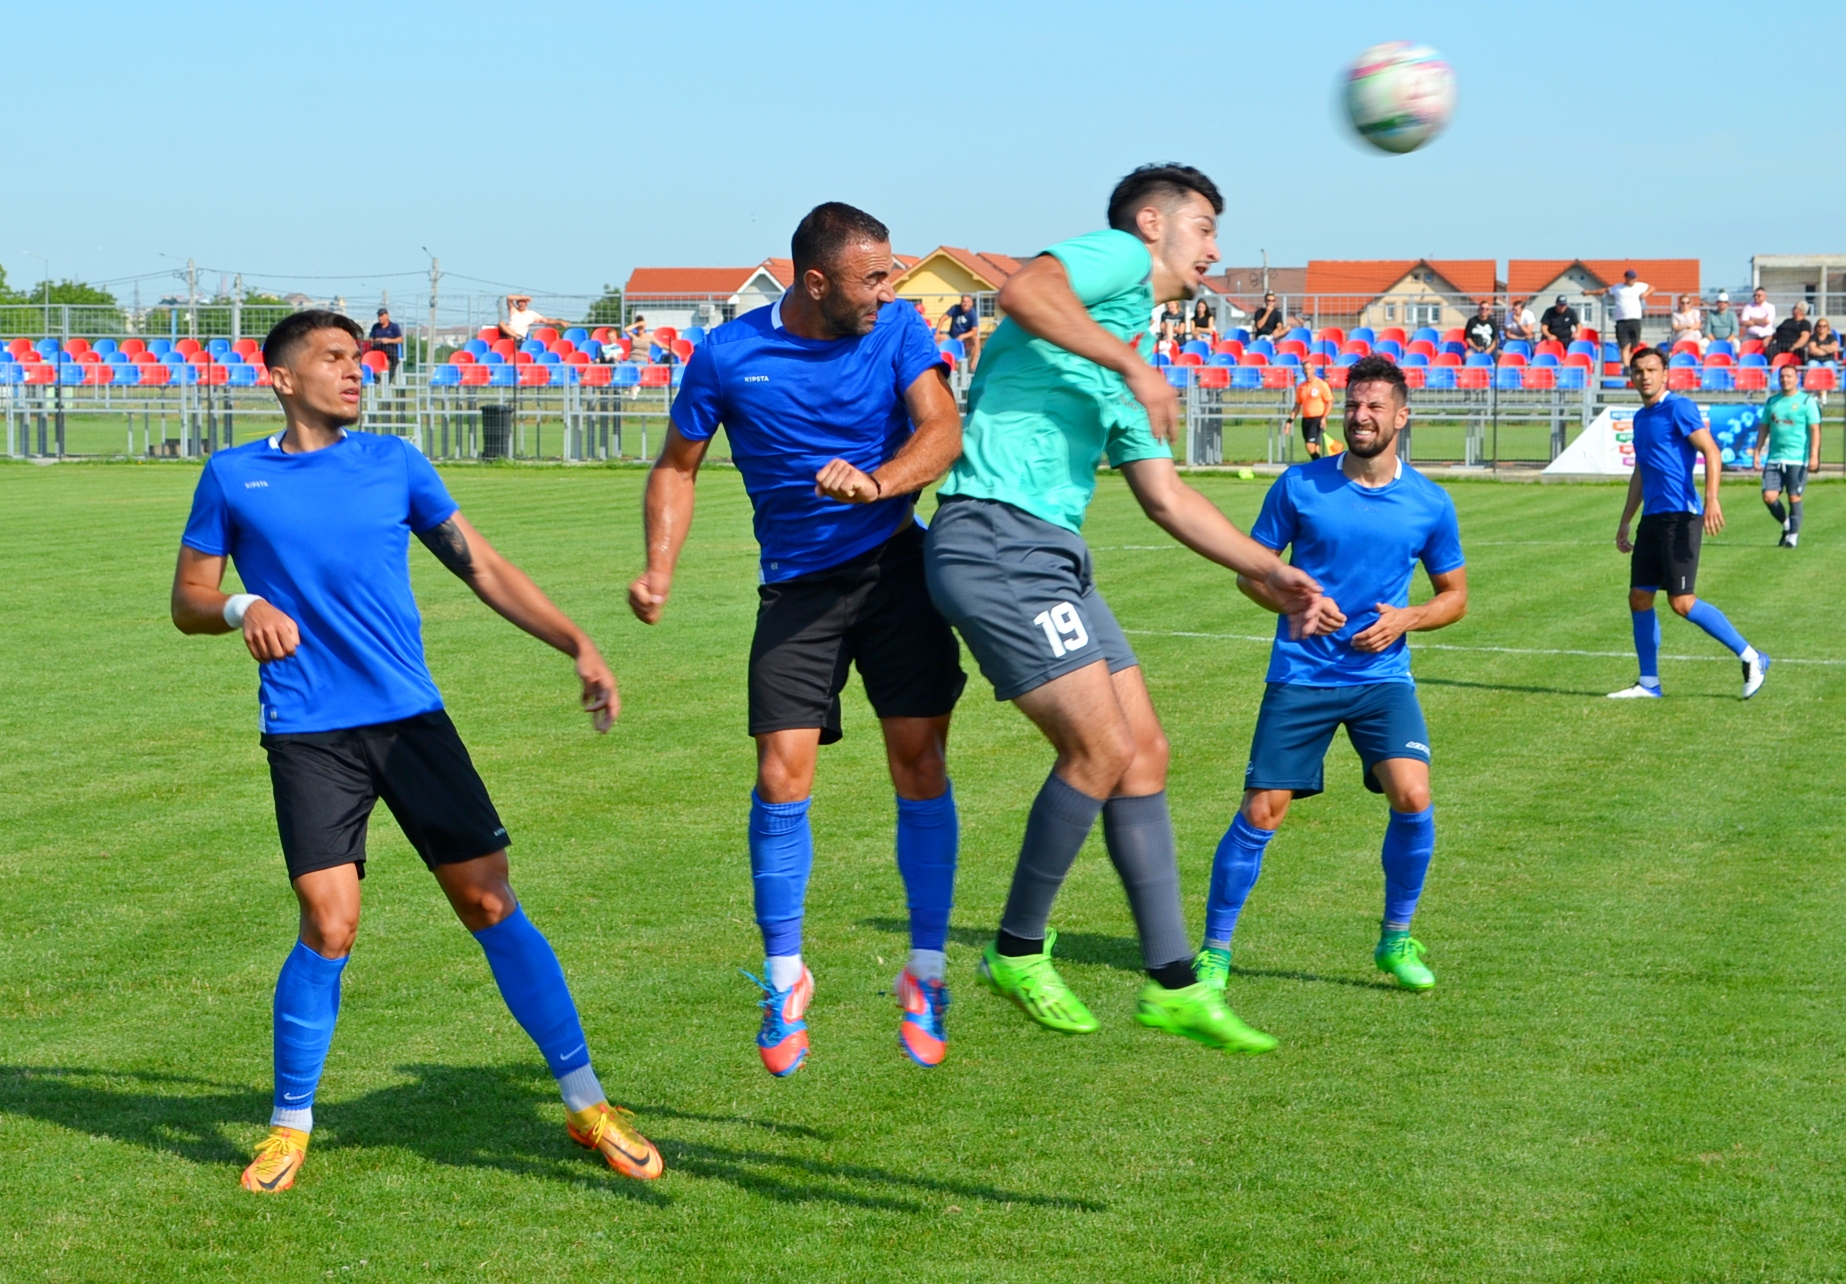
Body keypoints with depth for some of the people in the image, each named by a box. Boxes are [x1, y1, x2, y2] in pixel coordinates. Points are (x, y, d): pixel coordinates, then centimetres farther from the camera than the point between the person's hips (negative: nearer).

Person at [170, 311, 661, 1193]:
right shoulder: (233, 477, 6)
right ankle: (290, 1125, 10)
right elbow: (187, 602, 10)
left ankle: (585, 1104, 7)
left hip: (412, 720, 2)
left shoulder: (394, 462, 9)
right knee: (329, 926, -11)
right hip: (308, 737, -2)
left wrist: (576, 644, 1)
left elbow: (483, 568, 11)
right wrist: (241, 607, -12)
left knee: (490, 905, -2)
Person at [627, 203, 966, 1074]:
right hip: (797, 585, 0)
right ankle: (784, 976, 9)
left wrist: (875, 483, -35)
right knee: (782, 776, -9)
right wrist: (659, 569, -6)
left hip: (895, 565, 0)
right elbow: (677, 464, 7)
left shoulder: (897, 330, -3)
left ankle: (925, 971, 7)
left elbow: (941, 429, -16)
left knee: (919, 763, -6)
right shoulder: (728, 355, -4)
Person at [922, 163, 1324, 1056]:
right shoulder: (1116, 260, 0)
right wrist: (1135, 364, -21)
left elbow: (1165, 496, 30)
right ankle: (1019, 951, 7)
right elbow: (1023, 292, -23)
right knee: (1101, 748, -11)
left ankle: (1172, 983, 11)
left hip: (1054, 557, 10)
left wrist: (1269, 571, 26)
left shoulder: (1126, 351, 26)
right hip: (994, 539, -10)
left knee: (1145, 753, 7)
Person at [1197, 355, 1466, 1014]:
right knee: (1261, 811, -5)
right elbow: (1250, 569, 6)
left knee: (1412, 798, -17)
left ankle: (1396, 939, 5)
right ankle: (1214, 948, 11)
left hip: (1382, 675, 1)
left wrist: (1406, 619, -8)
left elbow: (1455, 594, 13)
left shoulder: (1429, 503, 2)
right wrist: (1292, 606, -14)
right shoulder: (1299, 485, -1)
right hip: (1300, 675, -1)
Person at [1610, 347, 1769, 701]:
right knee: (1639, 598, 5)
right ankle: (1649, 683, 13)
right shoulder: (1640, 418, 19)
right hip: (1652, 519, 9)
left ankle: (1751, 658, 0)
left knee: (1682, 602, -12)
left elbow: (1712, 453, -15)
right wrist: (1624, 523, 27)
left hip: (1679, 517, -8)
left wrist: (1711, 499, -28)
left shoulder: (1678, 408, -7)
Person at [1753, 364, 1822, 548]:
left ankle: (1793, 535, 7)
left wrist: (1814, 455, -14)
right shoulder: (1772, 402, 14)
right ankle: (1786, 525, 18)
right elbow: (1763, 428, 18)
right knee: (1769, 497, -5)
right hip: (1774, 459, 4)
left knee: (1794, 497, -3)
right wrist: (1757, 453, 10)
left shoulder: (1807, 401, 0)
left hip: (1798, 459, -4)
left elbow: (1815, 430, -4)